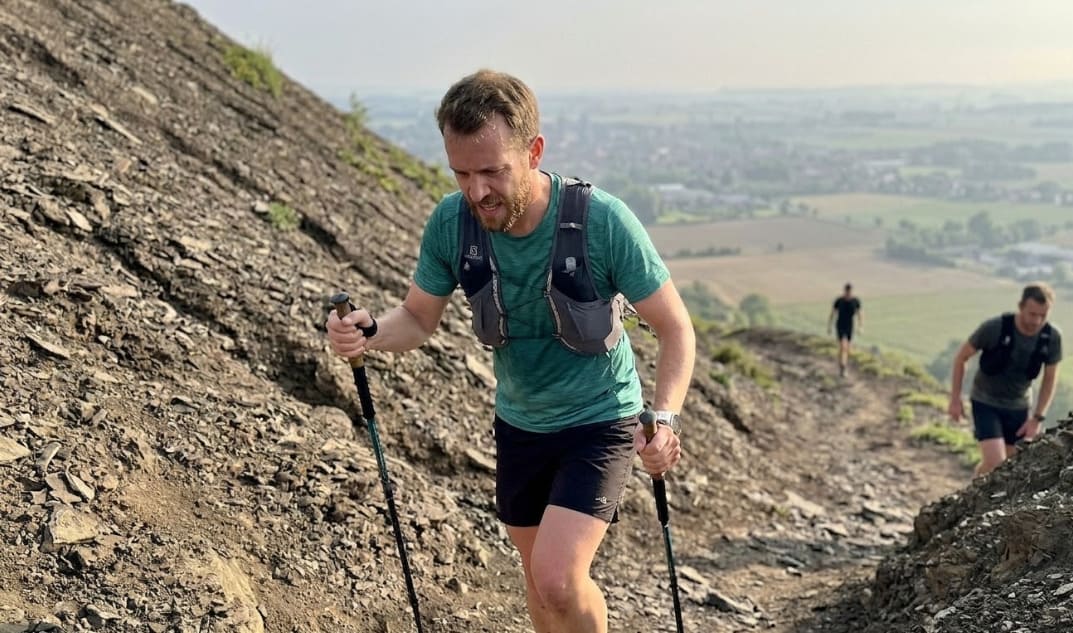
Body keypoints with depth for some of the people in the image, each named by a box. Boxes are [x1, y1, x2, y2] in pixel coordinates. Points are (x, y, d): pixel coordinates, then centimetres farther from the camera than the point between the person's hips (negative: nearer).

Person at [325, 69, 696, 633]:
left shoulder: (603, 220, -27)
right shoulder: (451, 222, -17)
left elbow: (675, 328, -18)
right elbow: (417, 318, -3)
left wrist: (664, 418, -34)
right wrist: (368, 332, -25)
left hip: (598, 422, -4)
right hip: (519, 422, 5)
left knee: (556, 577, -20)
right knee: (539, 572, 19)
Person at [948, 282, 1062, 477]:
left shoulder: (1052, 337, -17)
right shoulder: (994, 328, -26)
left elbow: (1050, 378, -2)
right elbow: (961, 357, -11)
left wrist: (1037, 418, -7)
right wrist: (955, 399, -8)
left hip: (1018, 406, 4)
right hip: (986, 403, -4)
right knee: (995, 462, -18)